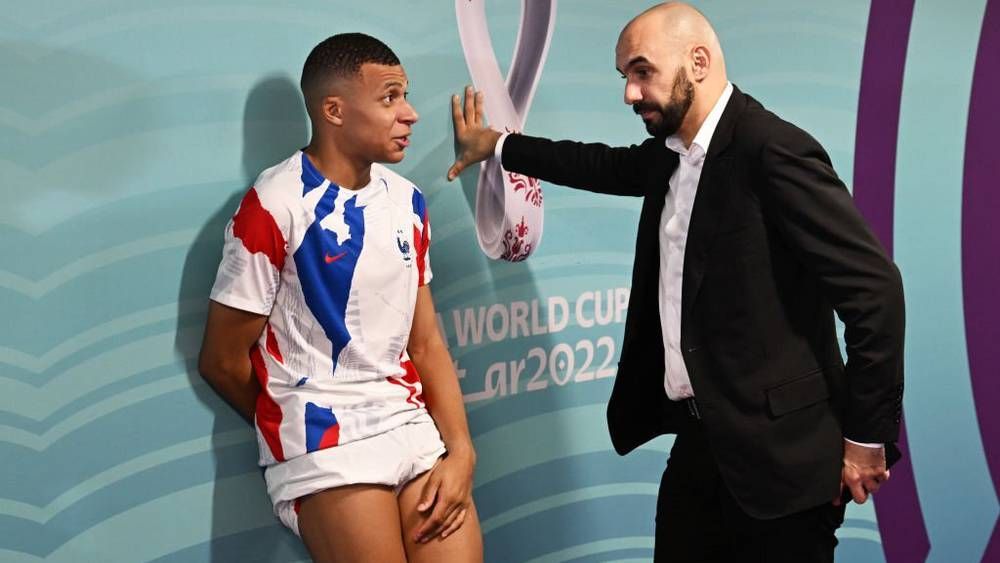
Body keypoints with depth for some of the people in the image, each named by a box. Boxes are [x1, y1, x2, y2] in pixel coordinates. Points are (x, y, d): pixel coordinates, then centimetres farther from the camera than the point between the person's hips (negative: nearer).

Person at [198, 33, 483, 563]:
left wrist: (461, 450, -2)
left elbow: (426, 344, 10)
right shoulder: (276, 205, -11)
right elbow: (222, 361, -6)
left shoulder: (407, 201, 8)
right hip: (322, 440, -5)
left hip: (414, 427, 6)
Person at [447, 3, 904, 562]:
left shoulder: (773, 149, -17)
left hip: (776, 449, -8)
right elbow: (609, 166, 30)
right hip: (699, 439, 8)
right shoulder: (671, 154, 8)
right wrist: (497, 146, 37)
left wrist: (866, 437, -14)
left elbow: (874, 285, -19)